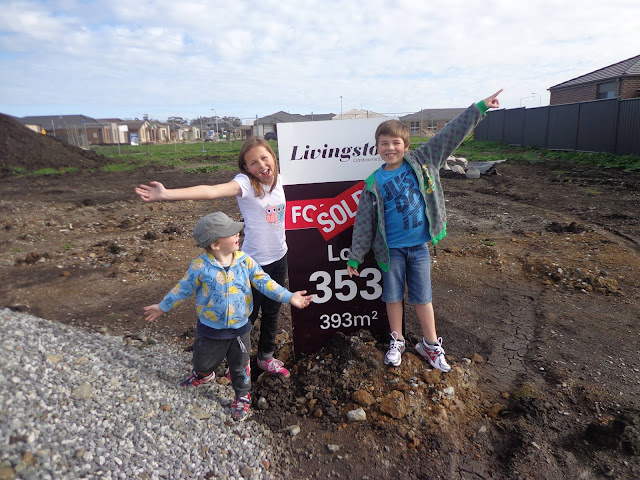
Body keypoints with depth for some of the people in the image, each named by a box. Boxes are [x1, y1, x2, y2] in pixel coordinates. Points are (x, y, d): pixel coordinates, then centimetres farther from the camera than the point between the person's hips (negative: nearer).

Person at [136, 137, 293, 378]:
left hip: (279, 257, 6)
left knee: (271, 312, 20)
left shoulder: (277, 179, -3)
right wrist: (166, 194, -50)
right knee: (248, 314, 9)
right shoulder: (246, 183, -21)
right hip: (255, 261, -6)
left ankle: (266, 357, 42)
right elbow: (211, 191, -38)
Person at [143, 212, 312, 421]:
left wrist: (289, 296, -16)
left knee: (240, 366, 18)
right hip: (210, 329, -1)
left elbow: (264, 282, -10)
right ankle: (203, 375, 61)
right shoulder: (200, 266, -20)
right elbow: (183, 288, -5)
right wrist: (163, 307, 5)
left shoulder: (245, 261, -14)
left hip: (240, 328, 1)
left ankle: (242, 397, 44)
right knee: (204, 361, 24)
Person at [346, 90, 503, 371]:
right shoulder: (374, 184, -5)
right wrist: (354, 258, -1)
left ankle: (431, 345, 29)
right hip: (391, 249, 0)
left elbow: (450, 134, -1)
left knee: (423, 297, 11)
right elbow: (363, 223, -2)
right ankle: (396, 341, 32)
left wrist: (480, 108, -1)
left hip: (420, 246, 1)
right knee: (393, 296, 12)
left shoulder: (420, 163, -2)